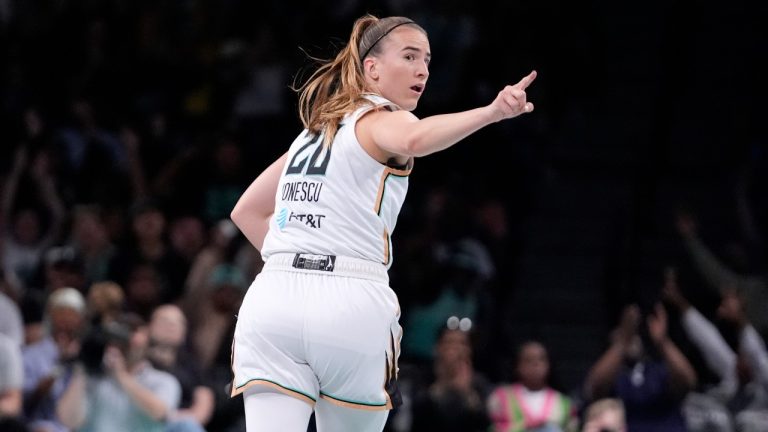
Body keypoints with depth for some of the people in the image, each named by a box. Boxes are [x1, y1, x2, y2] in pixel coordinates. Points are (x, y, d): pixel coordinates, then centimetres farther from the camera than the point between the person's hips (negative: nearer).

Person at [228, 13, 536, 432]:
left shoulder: (315, 129, 24)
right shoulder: (380, 120, 2)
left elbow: (247, 211, 30)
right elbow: (415, 140, -25)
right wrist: (491, 112, -39)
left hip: (271, 299, 5)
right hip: (352, 303, -5)